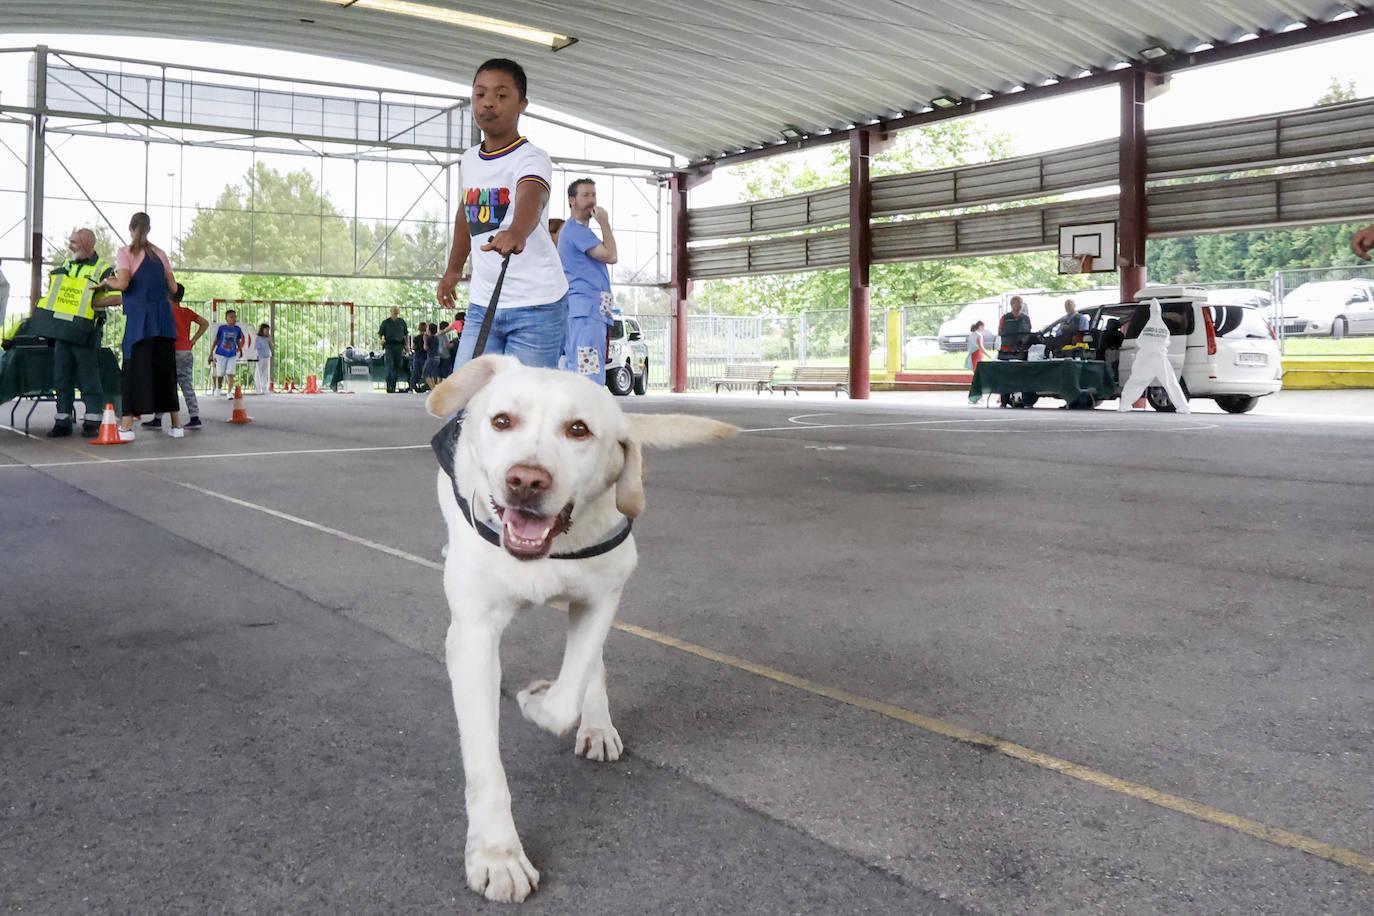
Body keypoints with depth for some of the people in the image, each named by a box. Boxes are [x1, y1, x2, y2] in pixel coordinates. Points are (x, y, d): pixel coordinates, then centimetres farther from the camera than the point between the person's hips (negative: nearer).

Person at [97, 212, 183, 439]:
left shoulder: (125, 252, 0)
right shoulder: (159, 253, 14)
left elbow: (123, 283, -13)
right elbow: (173, 288, 13)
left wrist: (106, 282, 7)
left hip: (140, 317, -4)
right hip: (164, 316, 4)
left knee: (134, 369, -4)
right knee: (165, 369, 10)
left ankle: (126, 427, -9)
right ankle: (176, 424, 12)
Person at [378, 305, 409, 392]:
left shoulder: (402, 322, 12)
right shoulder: (385, 322, 4)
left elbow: (406, 334, 18)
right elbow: (380, 333, 6)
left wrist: (407, 344, 6)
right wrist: (381, 339, -15)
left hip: (399, 347, 3)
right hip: (389, 346, -3)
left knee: (398, 367, 4)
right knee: (390, 366, -14)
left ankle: (393, 387, 12)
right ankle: (388, 386, -15)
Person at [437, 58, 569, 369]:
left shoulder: (532, 159, -13)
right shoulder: (469, 160, 9)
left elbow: (532, 198, -36)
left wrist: (515, 233, -58)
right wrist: (454, 268, 34)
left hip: (537, 307, -6)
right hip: (481, 304, 7)